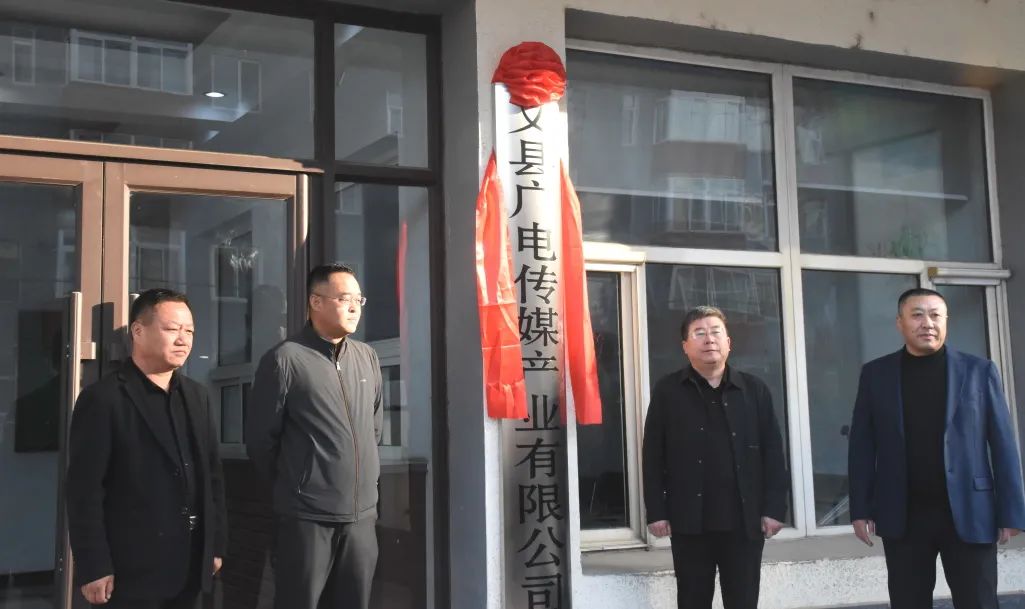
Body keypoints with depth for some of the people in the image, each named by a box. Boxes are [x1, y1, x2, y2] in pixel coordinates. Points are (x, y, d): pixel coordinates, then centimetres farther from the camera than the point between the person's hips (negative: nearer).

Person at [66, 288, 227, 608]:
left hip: (191, 566, 6)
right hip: (134, 569, -5)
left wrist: (216, 544, 10)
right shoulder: (103, 399, -8)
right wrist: (93, 567, -13)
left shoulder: (196, 394, 11)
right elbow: (85, 490, -11)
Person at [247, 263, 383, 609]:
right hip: (307, 517, -5)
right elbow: (260, 438, -2)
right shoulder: (285, 359, -7)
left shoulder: (368, 358, 9)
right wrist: (292, 487, 8)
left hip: (362, 515, 5)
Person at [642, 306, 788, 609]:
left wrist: (774, 508, -2)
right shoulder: (667, 391, 1)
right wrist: (656, 511, -5)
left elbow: (773, 452, 4)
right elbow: (653, 456, 0)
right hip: (690, 520, -1)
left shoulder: (754, 389, 6)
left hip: (745, 519, 1)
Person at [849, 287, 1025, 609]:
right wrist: (861, 508, 0)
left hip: (969, 512, -1)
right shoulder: (875, 374, 5)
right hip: (902, 516, 1)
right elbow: (862, 445, 5)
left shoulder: (978, 370, 3)